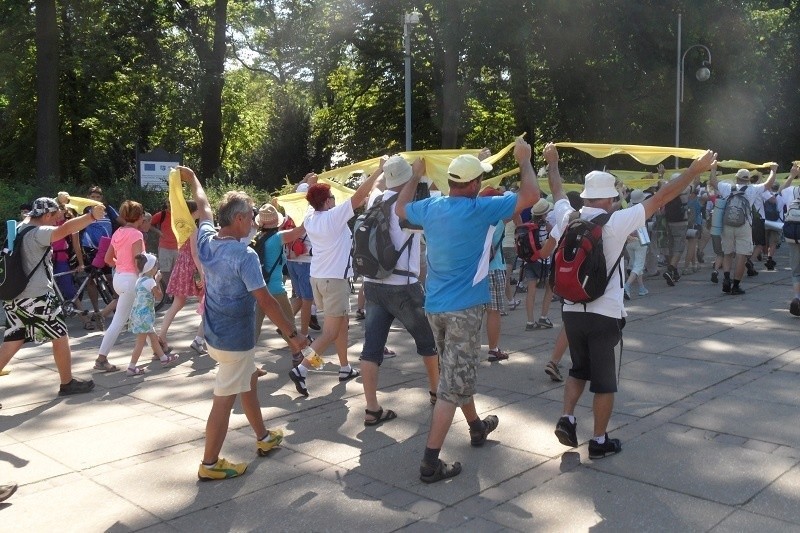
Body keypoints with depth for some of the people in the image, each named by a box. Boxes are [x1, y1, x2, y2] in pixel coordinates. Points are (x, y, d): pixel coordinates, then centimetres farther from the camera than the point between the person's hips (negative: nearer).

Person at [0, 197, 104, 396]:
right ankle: (67, 383, 16)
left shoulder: (21, 229, 12)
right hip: (35, 297, -9)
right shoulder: (37, 233, -16)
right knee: (60, 336, 6)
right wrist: (91, 215, -38)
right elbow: (65, 229, -34)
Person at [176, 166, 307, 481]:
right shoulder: (244, 255, -22)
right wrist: (292, 335, -16)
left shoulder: (206, 241, -1)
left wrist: (192, 180, 38)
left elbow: (204, 207, 19)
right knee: (225, 400, 0)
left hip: (215, 334, 9)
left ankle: (263, 438, 40)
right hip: (235, 340, -9)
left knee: (249, 380, 25)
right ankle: (209, 465, 11)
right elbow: (265, 301, -22)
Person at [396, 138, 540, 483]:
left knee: (457, 373, 24)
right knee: (452, 385, -4)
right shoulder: (479, 209, -15)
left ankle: (477, 427, 45)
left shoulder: (431, 207, 3)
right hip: (464, 309, -7)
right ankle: (430, 463, -4)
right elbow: (531, 196, -13)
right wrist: (524, 161, 2)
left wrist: (415, 175, 35)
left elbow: (401, 208, 25)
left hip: (435, 307, 8)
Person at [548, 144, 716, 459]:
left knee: (579, 369, 24)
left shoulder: (568, 219, 0)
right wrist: (694, 170, 1)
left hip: (572, 311, 5)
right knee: (604, 380, 8)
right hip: (604, 314, -5)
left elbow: (557, 191, 20)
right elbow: (660, 198, -8)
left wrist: (553, 163, 37)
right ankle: (600, 442, 17)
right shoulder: (616, 222, -12)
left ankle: (567, 419, 12)